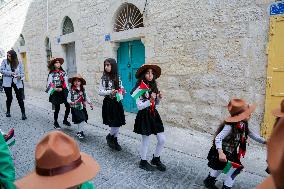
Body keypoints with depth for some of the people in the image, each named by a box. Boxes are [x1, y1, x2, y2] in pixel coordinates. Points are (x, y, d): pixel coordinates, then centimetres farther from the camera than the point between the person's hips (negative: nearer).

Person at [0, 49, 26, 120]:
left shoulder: (19, 63, 2)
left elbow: (22, 73, 1)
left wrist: (19, 76, -21)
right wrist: (10, 73, -18)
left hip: (17, 82, -1)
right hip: (7, 82, 1)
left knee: (20, 98, -5)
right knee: (9, 98, 10)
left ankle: (23, 113, -1)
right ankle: (8, 111, 31)